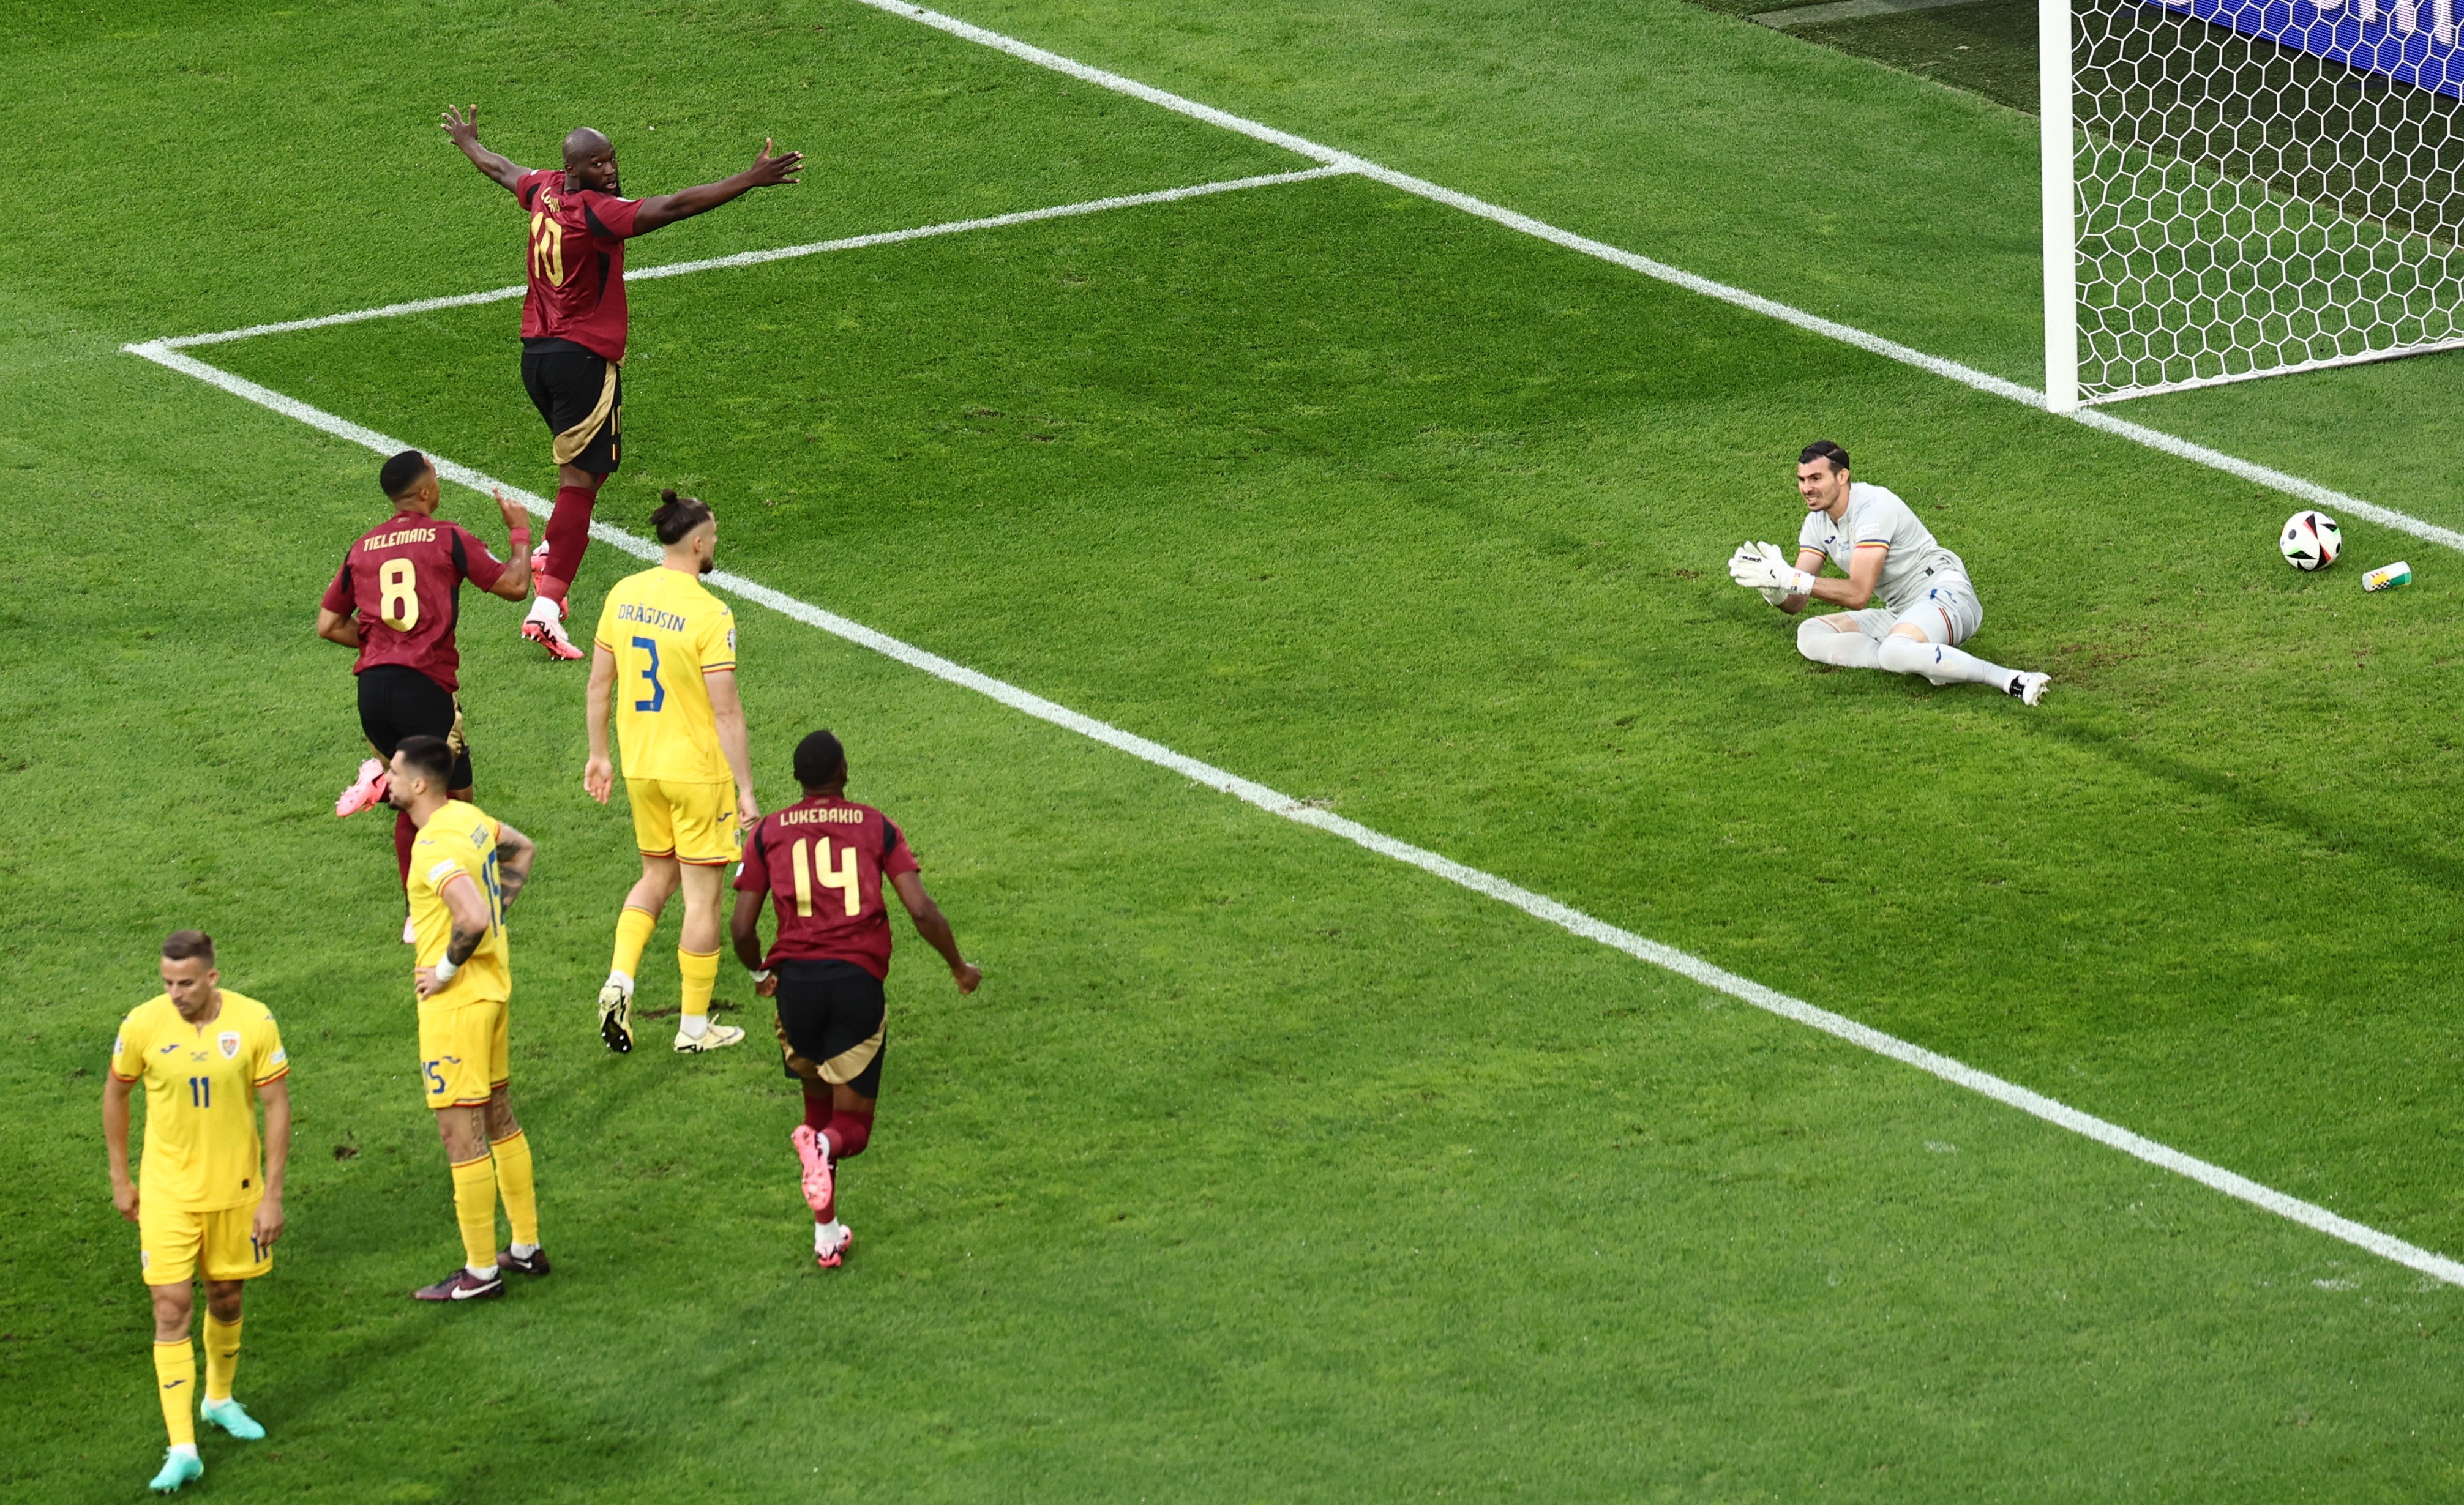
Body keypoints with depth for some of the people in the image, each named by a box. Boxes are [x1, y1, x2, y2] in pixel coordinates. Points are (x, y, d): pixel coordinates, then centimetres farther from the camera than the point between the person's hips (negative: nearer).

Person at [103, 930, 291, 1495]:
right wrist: (119, 1179, 7)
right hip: (168, 1191, -1)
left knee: (227, 1298, 15)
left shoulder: (254, 1022, -12)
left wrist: (273, 1195, -8)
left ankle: (219, 1399, 44)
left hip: (236, 1188, 1)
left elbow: (277, 1106, -5)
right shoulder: (143, 1025, -12)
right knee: (172, 1307, -9)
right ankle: (182, 1449, -10)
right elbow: (115, 1094, 4)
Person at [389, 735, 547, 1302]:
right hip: (493, 985, 10)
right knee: (499, 1118, 20)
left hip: (456, 1000, -10)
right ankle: (527, 1248, 29)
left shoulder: (436, 849, -24)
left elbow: (473, 918, -37)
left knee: (461, 1133, -2)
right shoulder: (469, 818, 6)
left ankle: (481, 1271, 4)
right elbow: (522, 850, 26)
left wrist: (446, 971, -21)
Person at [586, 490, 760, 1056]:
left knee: (657, 877, 24)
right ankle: (694, 1027, 13)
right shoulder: (709, 615, -19)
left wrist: (598, 754, 20)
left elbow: (599, 683, 8)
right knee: (703, 896, 6)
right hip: (698, 772, -6)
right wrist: (746, 791, -13)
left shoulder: (623, 595, 0)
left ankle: (619, 982, 5)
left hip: (640, 769, 6)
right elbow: (726, 711, -19)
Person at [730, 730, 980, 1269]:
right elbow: (922, 911, -1)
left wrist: (759, 973, 25)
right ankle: (826, 1144, -30)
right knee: (853, 1124, 9)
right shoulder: (876, 828, 7)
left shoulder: (769, 832, 8)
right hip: (859, 979, -1)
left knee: (818, 1102, 22)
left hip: (797, 980, 1)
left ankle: (827, 1236, 14)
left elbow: (741, 928, 4)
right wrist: (959, 967, 15)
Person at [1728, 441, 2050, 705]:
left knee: (1895, 651, -40)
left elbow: (1858, 595, -23)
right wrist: (1774, 588, -19)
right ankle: (1922, 663, -24)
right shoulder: (1818, 523, 9)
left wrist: (1791, 579, -27)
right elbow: (1795, 604, 5)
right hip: (1900, 611, 9)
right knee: (1810, 635, -10)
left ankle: (2013, 681, -42)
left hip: (1945, 593, -9)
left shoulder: (1873, 507, -16)